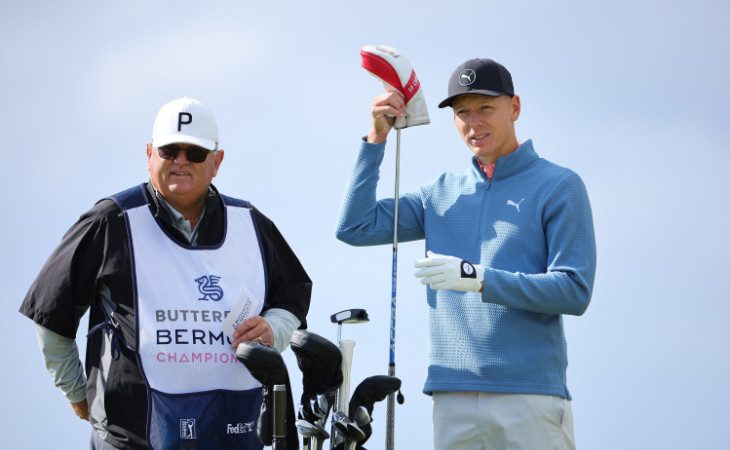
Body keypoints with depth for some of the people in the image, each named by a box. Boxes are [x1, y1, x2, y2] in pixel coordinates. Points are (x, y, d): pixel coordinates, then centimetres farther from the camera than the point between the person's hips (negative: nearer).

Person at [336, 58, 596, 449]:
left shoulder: (559, 186, 2)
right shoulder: (442, 193, 18)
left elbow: (574, 291, -7)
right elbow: (354, 226, 14)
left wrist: (479, 279, -17)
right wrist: (376, 138, 9)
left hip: (530, 399, -4)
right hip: (453, 400, 4)